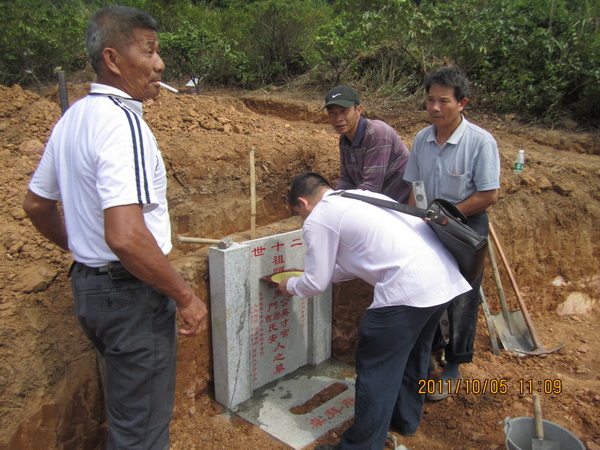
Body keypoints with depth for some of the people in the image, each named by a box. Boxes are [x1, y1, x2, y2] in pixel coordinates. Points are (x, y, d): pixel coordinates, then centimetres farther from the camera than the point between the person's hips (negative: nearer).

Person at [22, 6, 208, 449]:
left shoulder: (72, 118, 8)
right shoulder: (122, 122, -22)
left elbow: (36, 204, 17)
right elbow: (125, 236, -33)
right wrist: (185, 296, -22)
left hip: (88, 283, 9)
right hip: (131, 292, -9)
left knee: (124, 404, 28)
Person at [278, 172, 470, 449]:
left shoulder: (317, 220, -1)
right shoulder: (359, 197, 25)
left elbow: (316, 283, 3)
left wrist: (290, 286, 25)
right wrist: (315, 274, 38)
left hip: (408, 287, -10)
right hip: (445, 274, 10)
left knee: (376, 368, 5)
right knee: (413, 352, 26)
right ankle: (405, 419, 45)